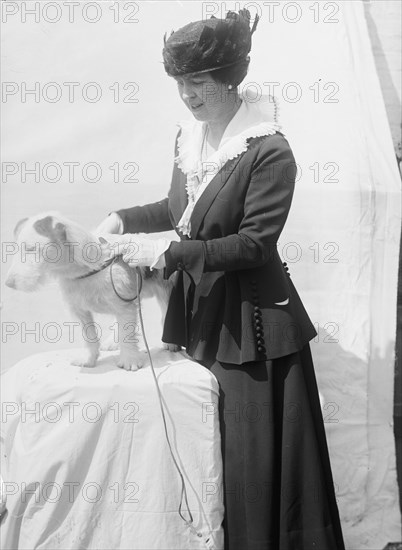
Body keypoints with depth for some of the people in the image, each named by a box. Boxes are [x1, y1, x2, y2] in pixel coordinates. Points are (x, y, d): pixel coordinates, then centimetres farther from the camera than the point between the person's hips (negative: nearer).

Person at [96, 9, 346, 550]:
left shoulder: (269, 151, -16)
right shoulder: (189, 135, 5)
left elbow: (255, 242, -20)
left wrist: (169, 252, -22)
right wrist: (123, 218, 4)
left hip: (250, 322, -7)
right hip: (199, 310, 7)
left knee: (253, 452, 5)